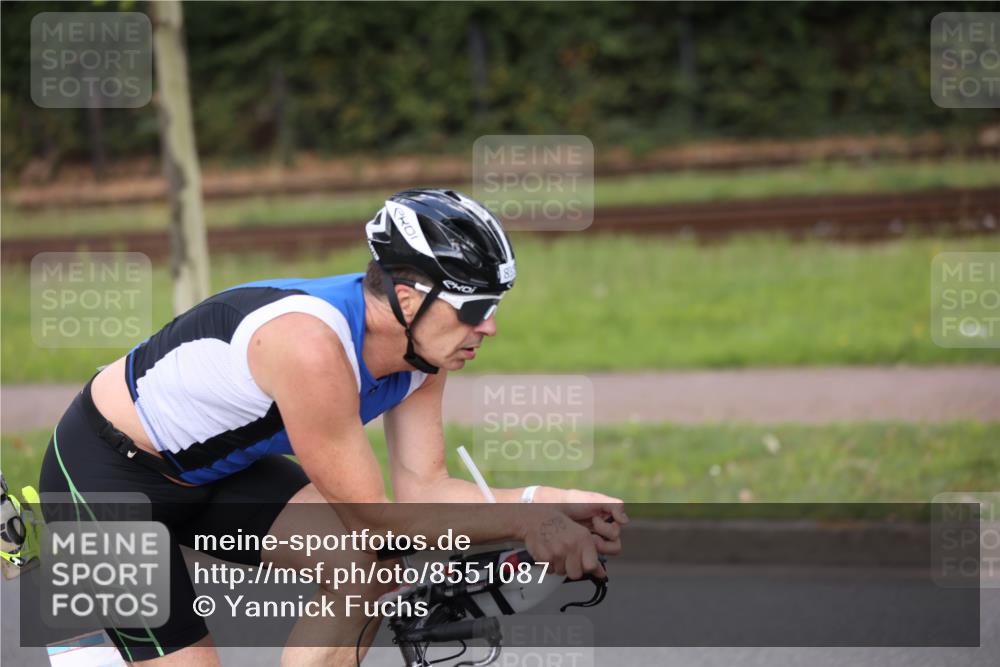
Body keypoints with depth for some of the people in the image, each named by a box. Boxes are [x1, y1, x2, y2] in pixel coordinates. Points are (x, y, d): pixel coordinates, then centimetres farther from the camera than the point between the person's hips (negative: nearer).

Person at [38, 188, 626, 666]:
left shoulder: (421, 343, -12)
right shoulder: (311, 343, -37)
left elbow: (422, 489, -7)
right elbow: (376, 518, -30)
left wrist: (545, 503, -21)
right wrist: (524, 525, -29)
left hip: (217, 469, 8)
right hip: (105, 473, -8)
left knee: (371, 565, -15)